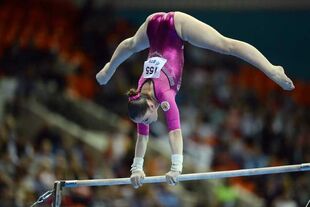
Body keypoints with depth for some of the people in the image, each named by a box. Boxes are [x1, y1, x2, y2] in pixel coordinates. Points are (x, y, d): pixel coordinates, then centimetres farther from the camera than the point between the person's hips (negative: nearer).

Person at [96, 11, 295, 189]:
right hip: (153, 26, 6)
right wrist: (137, 168, -4)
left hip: (175, 25, -6)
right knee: (132, 45, 36)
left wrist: (176, 168, -36)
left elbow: (175, 132, -35)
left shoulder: (164, 93, -29)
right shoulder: (140, 98, -13)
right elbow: (142, 135, -4)